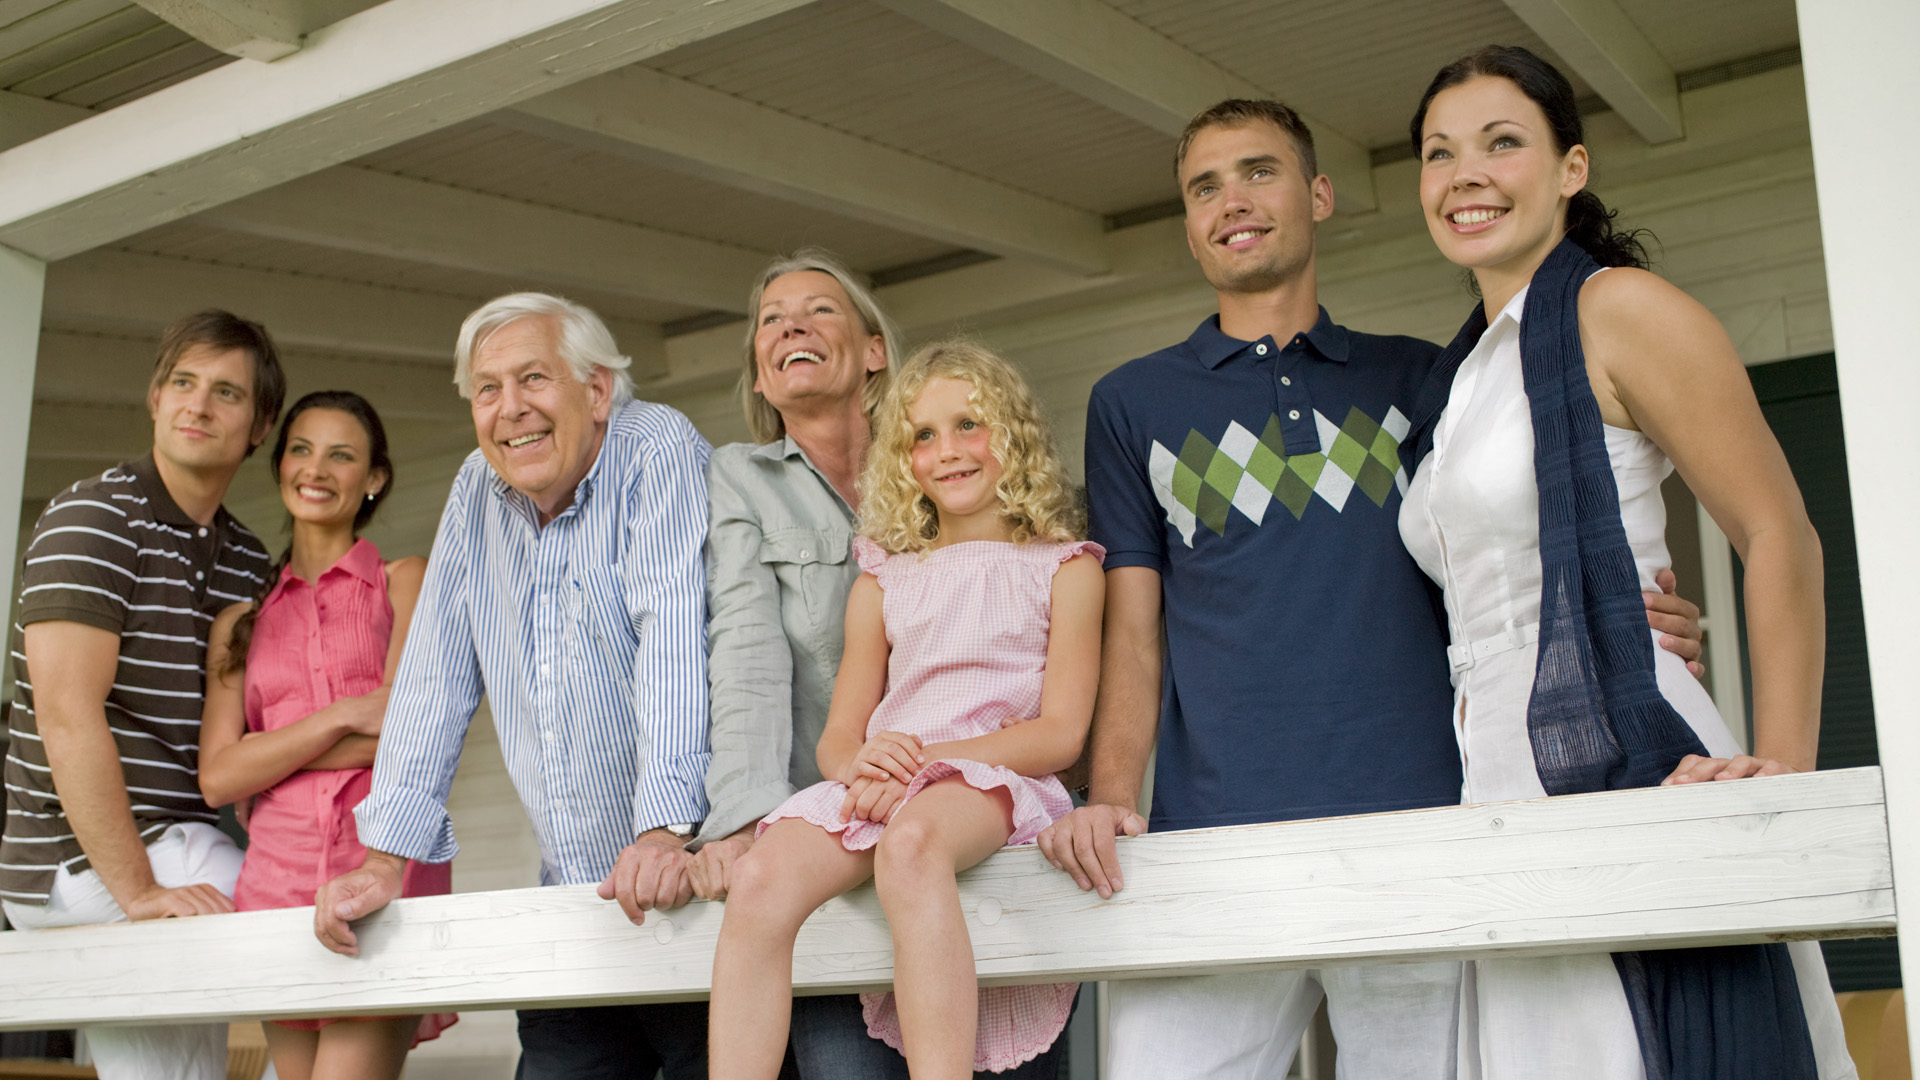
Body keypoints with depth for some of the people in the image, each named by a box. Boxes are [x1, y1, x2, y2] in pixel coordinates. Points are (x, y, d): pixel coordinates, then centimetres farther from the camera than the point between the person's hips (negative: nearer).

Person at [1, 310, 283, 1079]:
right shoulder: (91, 517, -10)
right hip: (86, 864, -7)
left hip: (180, 853, 7)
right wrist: (138, 890, -24)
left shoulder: (248, 560, 14)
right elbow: (68, 715, -20)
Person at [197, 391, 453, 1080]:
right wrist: (343, 717, -6)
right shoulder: (241, 623, 18)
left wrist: (269, 758, 0)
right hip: (280, 878, 3)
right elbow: (217, 777, 5)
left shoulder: (405, 583, 10)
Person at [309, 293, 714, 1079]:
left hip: (688, 878, -5)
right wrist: (384, 856, 4)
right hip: (573, 900, 5)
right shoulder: (477, 493, 11)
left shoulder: (659, 452, -7)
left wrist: (667, 831, -31)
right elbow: (434, 683, 11)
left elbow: (675, 639, -20)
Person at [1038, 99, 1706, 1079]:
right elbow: (1134, 632, 10)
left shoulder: (1417, 380, 16)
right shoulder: (1133, 402, 15)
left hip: (1419, 826, 1)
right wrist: (1109, 797, -6)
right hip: (1211, 841, 0)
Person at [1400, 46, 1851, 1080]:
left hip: (1630, 773, -7)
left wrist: (1781, 766, -18)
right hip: (1497, 798, 7)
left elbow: (1780, 538, -7)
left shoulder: (1616, 308, -3)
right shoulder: (1458, 373, 19)